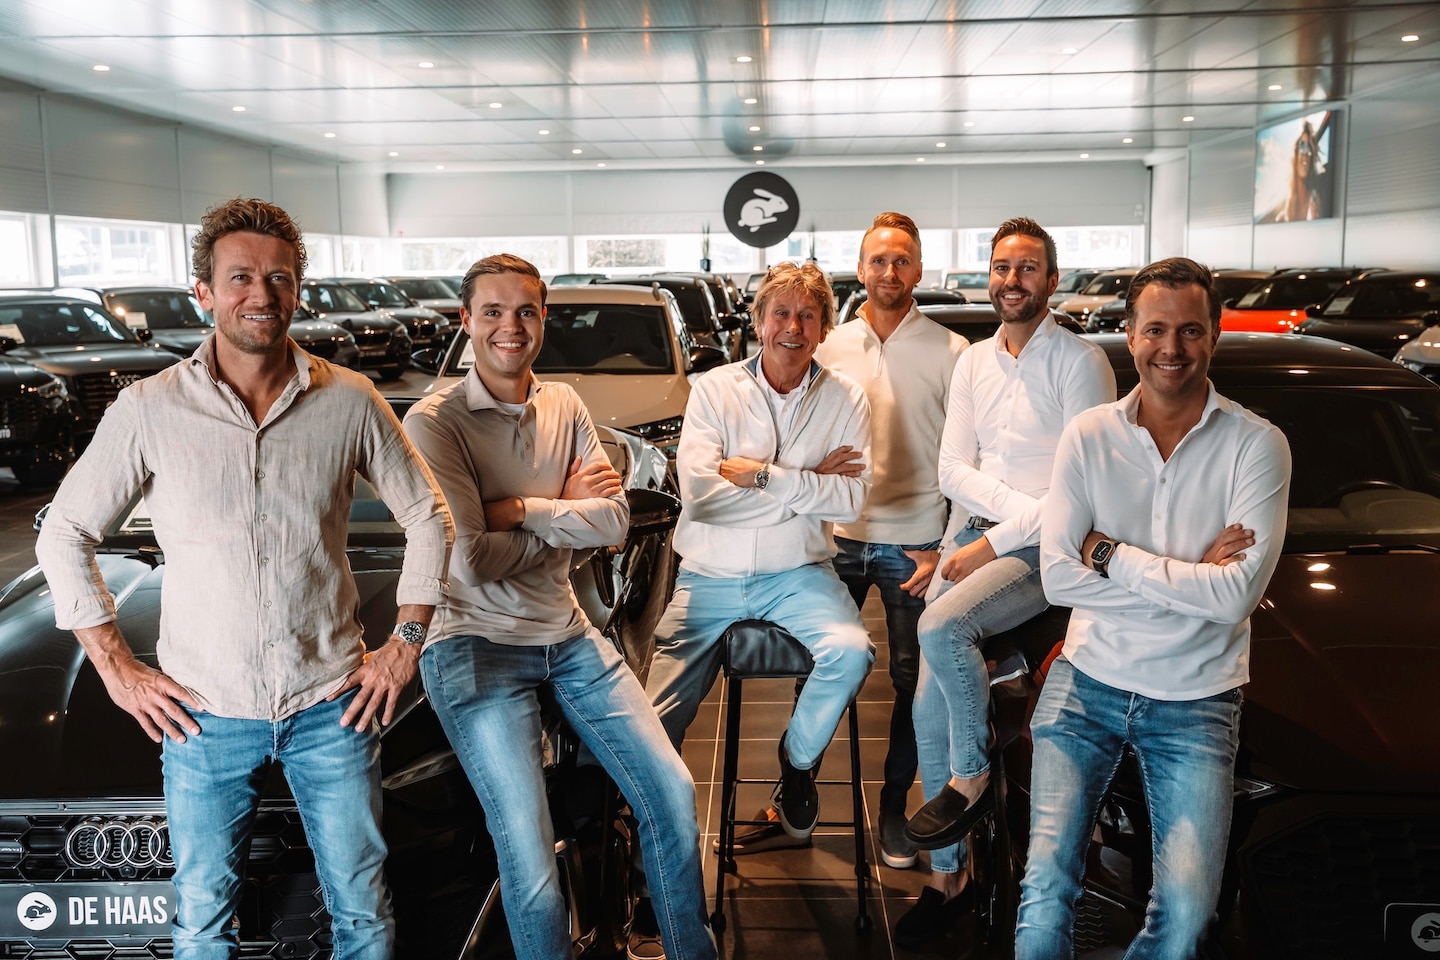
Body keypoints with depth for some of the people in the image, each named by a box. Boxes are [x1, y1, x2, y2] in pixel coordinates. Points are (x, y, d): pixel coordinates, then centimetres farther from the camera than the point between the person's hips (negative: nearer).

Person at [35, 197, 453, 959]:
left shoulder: (349, 402, -3)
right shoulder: (149, 410, -5)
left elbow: (428, 516, 6)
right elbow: (64, 535, 4)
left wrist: (405, 644, 0)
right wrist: (116, 669, -1)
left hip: (331, 703, 1)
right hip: (206, 712, 0)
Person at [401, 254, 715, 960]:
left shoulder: (564, 406, 8)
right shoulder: (434, 421, -10)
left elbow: (615, 520, -3)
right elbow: (470, 559, -18)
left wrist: (518, 510, -14)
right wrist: (565, 514, -8)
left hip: (568, 635, 6)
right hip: (478, 645, -5)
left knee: (673, 794, 2)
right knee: (531, 861, -17)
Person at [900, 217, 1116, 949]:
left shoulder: (1079, 362, -5)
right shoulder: (973, 362, 14)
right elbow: (952, 470, 6)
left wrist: (998, 539, -13)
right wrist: (1026, 504, -10)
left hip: (1038, 551, -5)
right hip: (969, 539, 6)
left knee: (939, 628, -32)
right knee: (929, 707, -2)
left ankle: (972, 778, -6)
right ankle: (946, 875, 13)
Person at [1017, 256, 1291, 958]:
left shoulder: (1256, 445, -5)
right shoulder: (1088, 437, -1)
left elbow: (1235, 594, -15)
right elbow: (1058, 577, -8)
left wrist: (1110, 553, -12)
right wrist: (1188, 574, -12)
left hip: (1196, 700, -1)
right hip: (1086, 681, 1)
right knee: (1047, 884, -10)